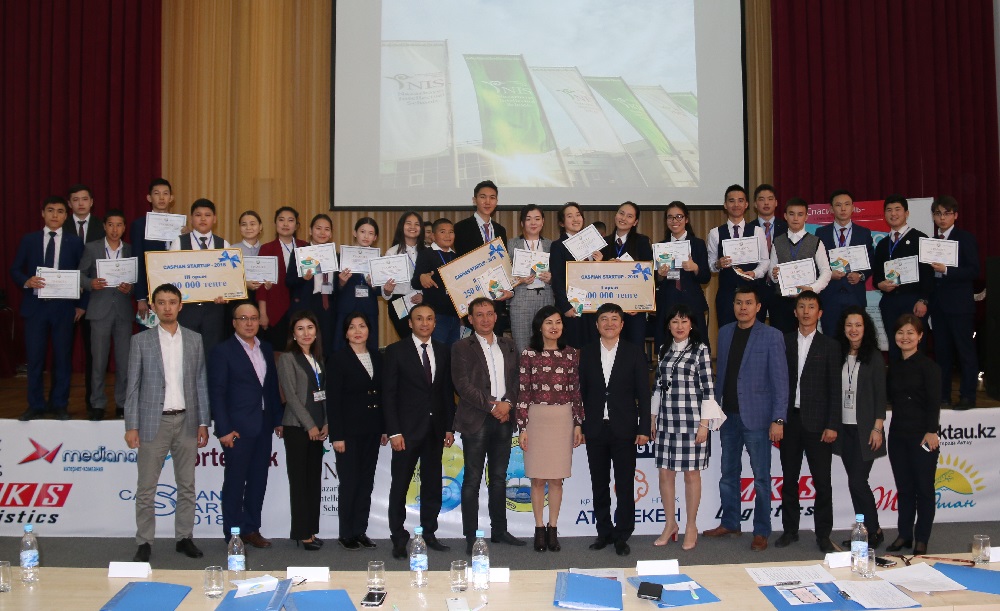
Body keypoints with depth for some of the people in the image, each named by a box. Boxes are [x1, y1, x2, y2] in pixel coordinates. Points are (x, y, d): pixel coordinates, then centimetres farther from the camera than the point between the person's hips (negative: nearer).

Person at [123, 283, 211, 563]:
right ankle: (144, 543, 11)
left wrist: (203, 422, 2)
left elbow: (201, 382, 7)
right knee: (146, 488, 1)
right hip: (153, 421, -2)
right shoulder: (141, 341, 1)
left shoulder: (195, 340, 6)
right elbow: (133, 386, 1)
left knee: (187, 485, 9)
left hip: (186, 421, 2)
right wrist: (131, 426, -5)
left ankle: (184, 538, 19)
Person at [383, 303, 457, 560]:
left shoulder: (443, 351, 9)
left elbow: (448, 391, 11)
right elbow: (388, 393, -5)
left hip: (435, 429, 4)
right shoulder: (396, 351, -3)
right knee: (400, 485, 1)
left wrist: (449, 427, 6)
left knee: (433, 483, 9)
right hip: (407, 429, -4)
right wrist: (393, 431, -12)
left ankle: (429, 533, 20)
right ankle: (399, 539, 10)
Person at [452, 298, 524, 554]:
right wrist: (493, 406, -14)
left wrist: (508, 403, -7)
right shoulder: (461, 347, -2)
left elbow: (516, 378, 11)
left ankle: (499, 530, 22)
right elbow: (463, 385, -10)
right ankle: (471, 536, 5)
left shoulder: (508, 345, 13)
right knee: (472, 480, 0)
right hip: (476, 420, -5)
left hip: (503, 418, 5)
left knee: (499, 477, 12)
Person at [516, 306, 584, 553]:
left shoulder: (571, 354, 5)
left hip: (563, 419, 1)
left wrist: (578, 424, 3)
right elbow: (523, 392, -2)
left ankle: (553, 529, 16)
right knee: (537, 478, 4)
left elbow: (575, 391, 6)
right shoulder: (529, 354, -1)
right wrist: (522, 428, -5)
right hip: (536, 418, -1)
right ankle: (539, 529, 15)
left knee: (557, 478, 6)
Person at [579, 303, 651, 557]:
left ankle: (622, 535, 11)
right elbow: (582, 392, 7)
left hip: (624, 429, -2)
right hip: (595, 430, 2)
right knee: (599, 485, 10)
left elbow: (643, 393, 0)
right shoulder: (586, 354, 7)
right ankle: (604, 532, 22)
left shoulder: (634, 352, 2)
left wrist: (644, 428, -5)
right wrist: (579, 425, 1)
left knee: (625, 486, 1)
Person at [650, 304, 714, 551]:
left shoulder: (700, 349, -3)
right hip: (666, 420, 5)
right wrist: (653, 418, 12)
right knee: (665, 473, 6)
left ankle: (691, 527, 16)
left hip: (691, 419, -4)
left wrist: (704, 423, -10)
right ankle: (670, 524, 21)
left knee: (691, 473, 4)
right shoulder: (664, 350, 11)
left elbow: (708, 389, -6)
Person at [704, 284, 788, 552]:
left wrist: (778, 419, -14)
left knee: (761, 476, 2)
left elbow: (780, 380, -9)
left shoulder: (771, 336, -6)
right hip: (729, 416, 5)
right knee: (728, 473, 14)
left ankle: (761, 531, 13)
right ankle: (730, 523, 27)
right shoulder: (724, 332, 9)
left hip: (756, 417, -5)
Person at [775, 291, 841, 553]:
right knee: (789, 479, 9)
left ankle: (823, 534, 12)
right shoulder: (784, 342, 7)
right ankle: (790, 529, 19)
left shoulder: (829, 345, 2)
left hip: (817, 422, -2)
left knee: (822, 480, 2)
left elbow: (835, 388, -1)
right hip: (790, 420, 2)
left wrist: (832, 425, -8)